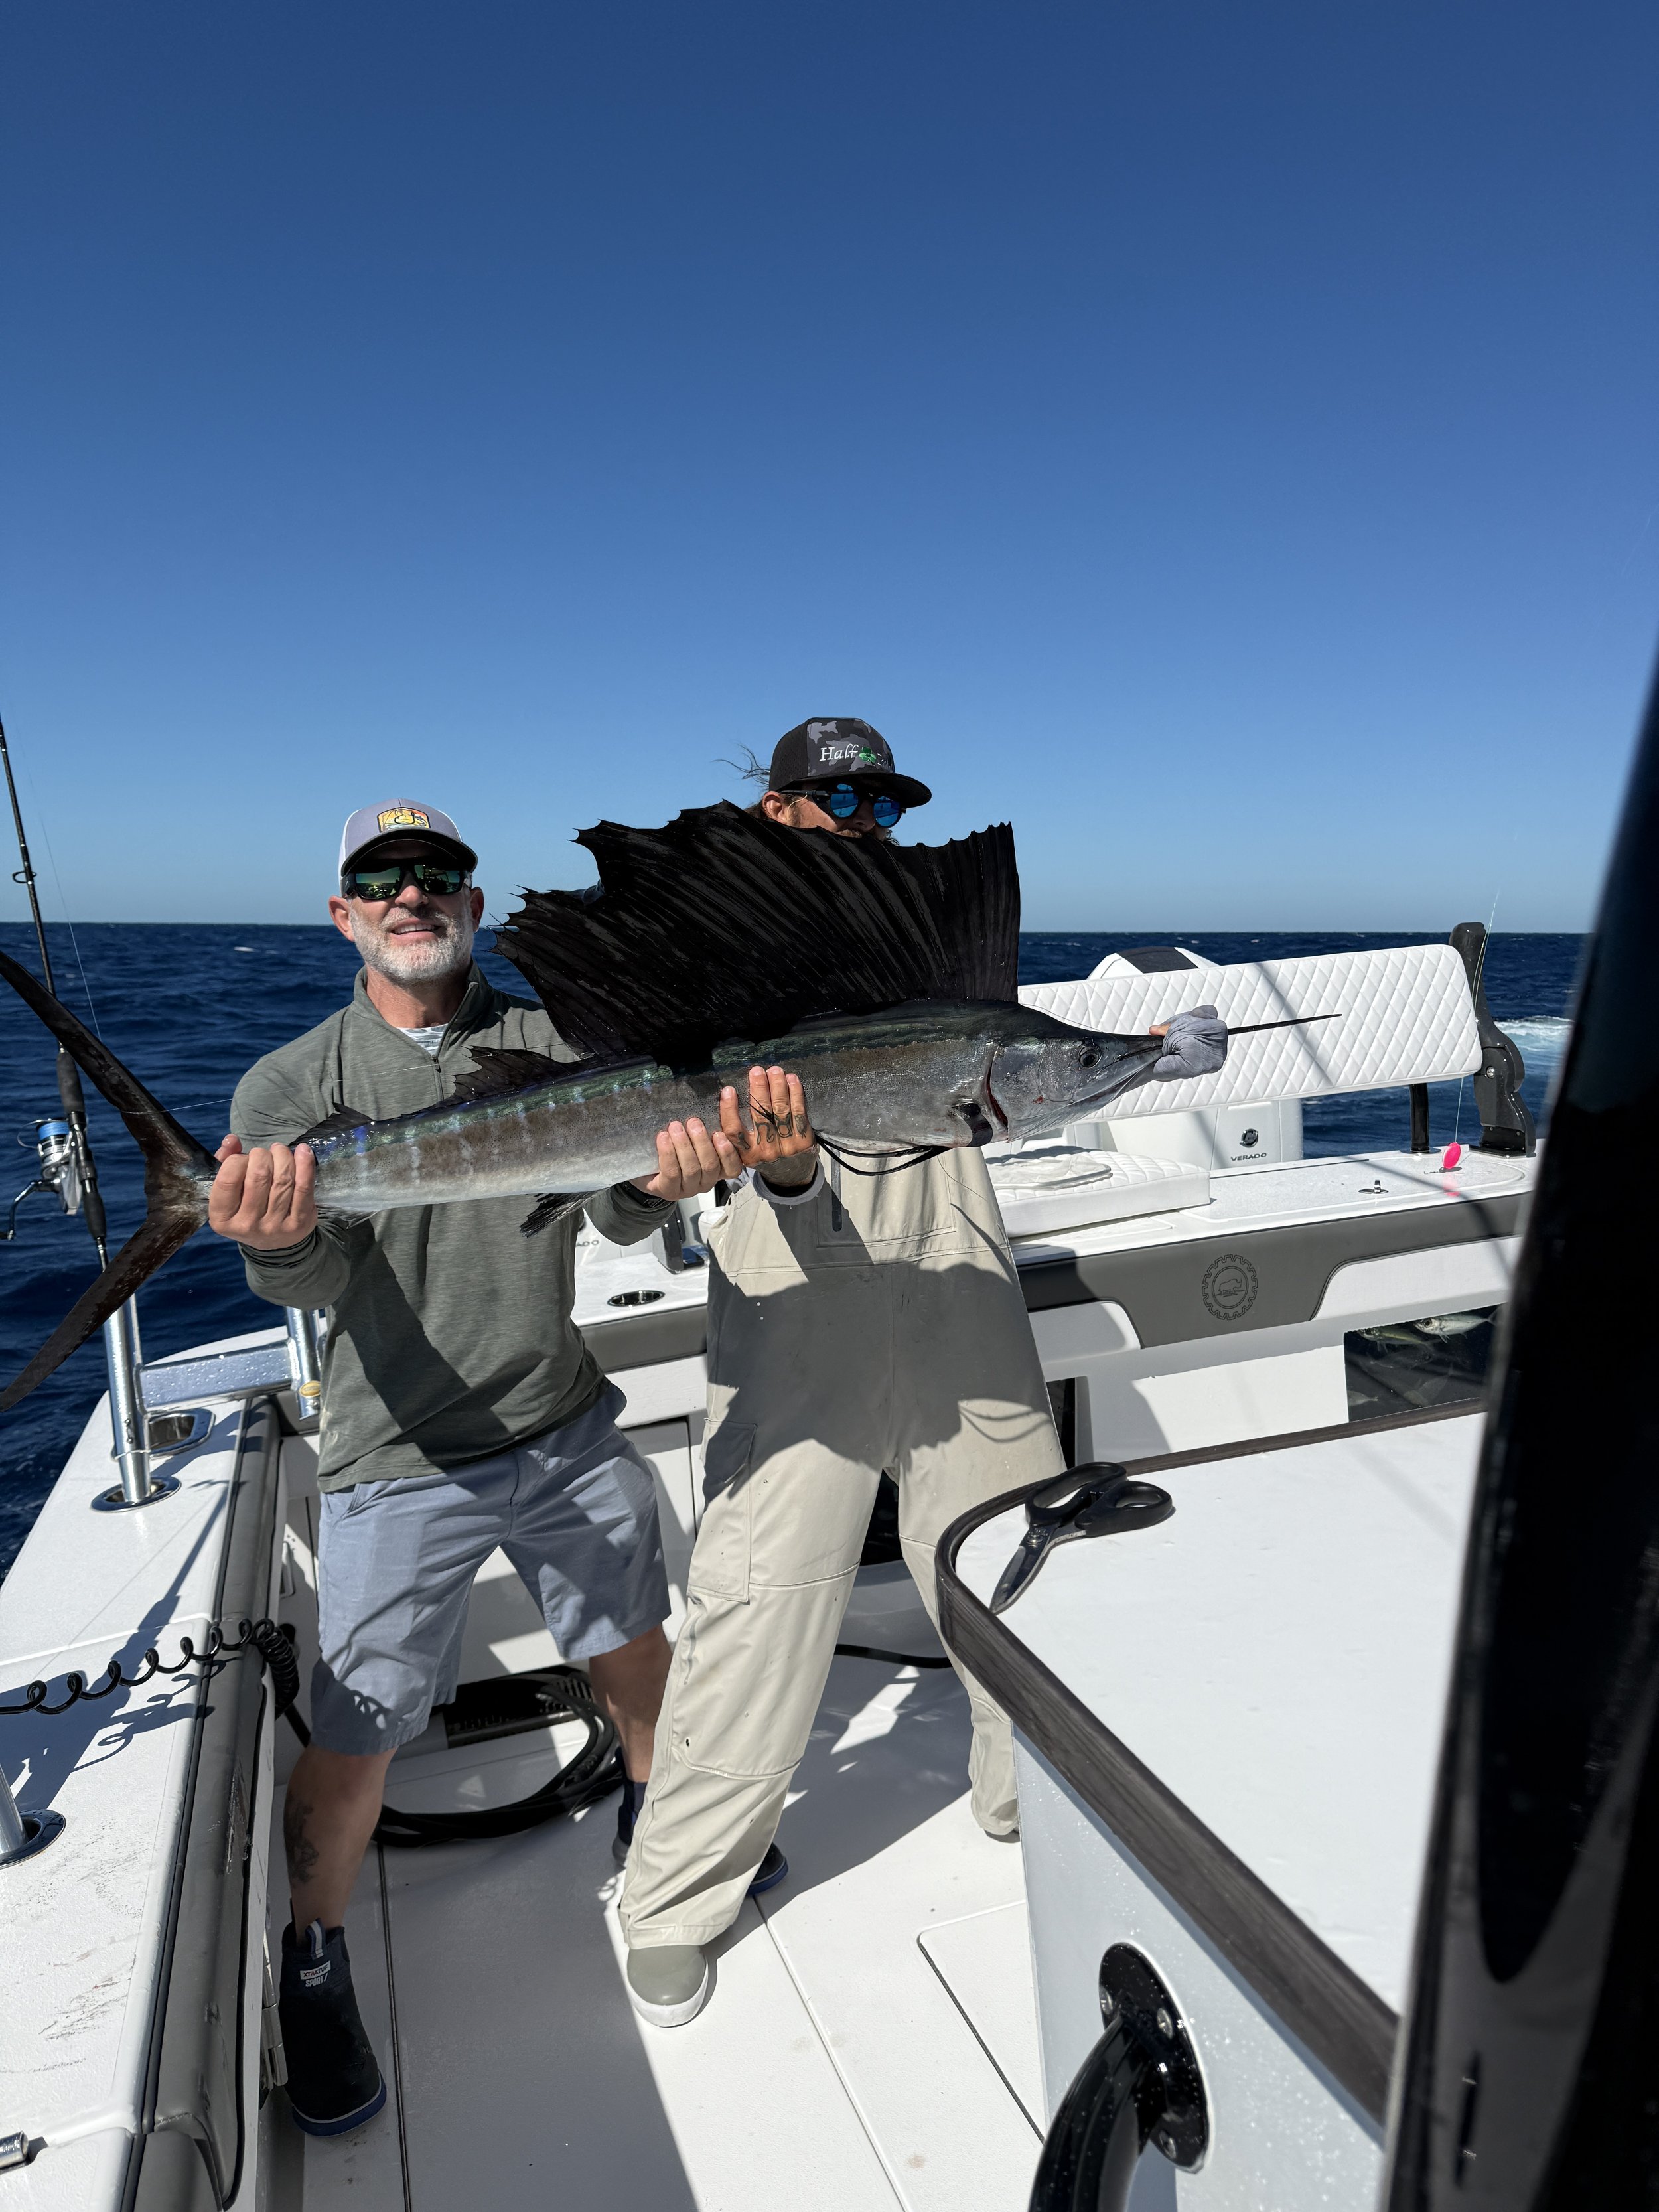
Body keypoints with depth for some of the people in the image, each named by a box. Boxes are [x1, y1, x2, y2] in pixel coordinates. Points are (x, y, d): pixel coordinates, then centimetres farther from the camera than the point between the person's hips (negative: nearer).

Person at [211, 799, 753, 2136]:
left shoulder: (552, 1043, -2)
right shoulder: (292, 1088, -7)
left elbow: (619, 1218, -12)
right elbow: (314, 1279, -21)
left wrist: (668, 1180, -36)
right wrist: (278, 1242, -45)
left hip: (568, 1428, 3)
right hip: (402, 1464, -2)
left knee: (638, 1644, 19)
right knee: (355, 1738, 4)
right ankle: (314, 1970, 34)